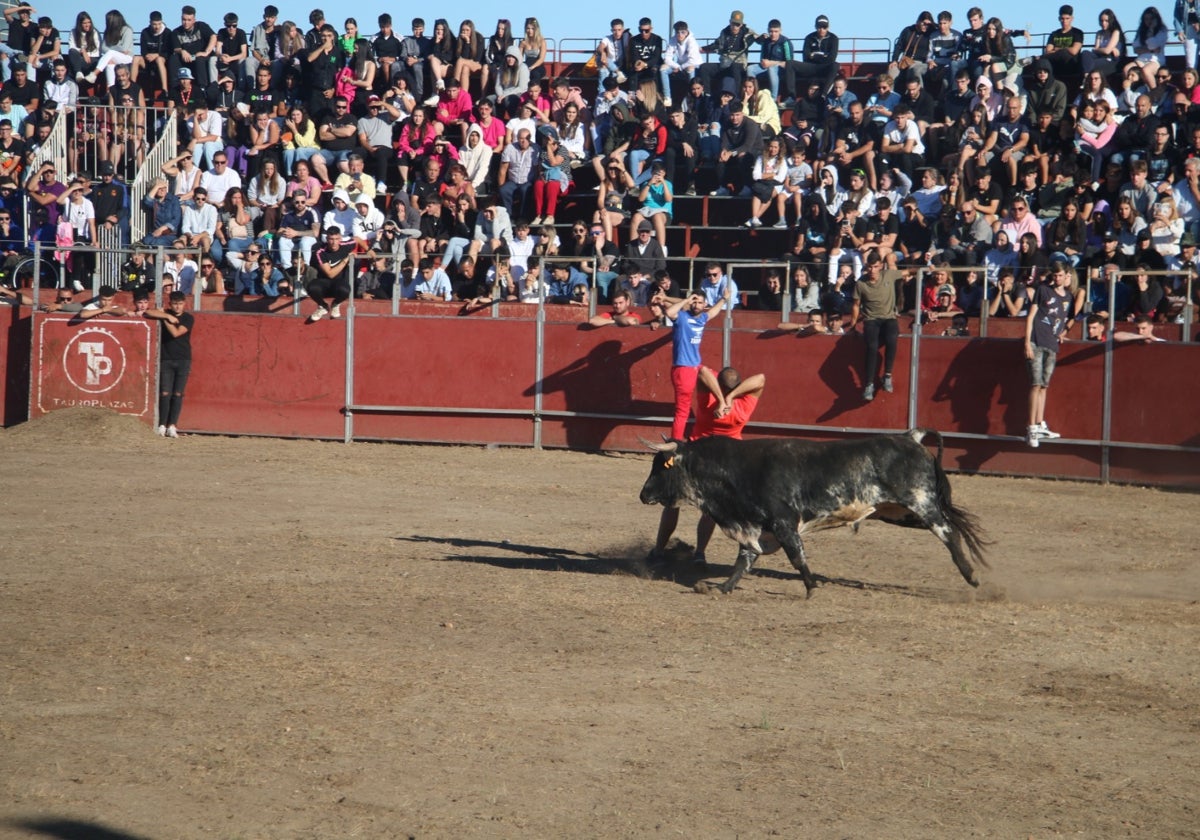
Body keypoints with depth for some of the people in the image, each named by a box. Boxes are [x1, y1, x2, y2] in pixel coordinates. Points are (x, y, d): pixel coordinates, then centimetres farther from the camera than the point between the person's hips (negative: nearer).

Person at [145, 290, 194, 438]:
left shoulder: (188, 318, 1)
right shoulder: (165, 314, 6)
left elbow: (176, 333, -12)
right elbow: (148, 313, -10)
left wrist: (165, 319, -7)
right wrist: (167, 316, -14)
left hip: (183, 360, 0)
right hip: (166, 359, 0)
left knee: (178, 394, -4)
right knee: (165, 394, -7)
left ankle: (171, 427, -3)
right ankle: (162, 426, -6)